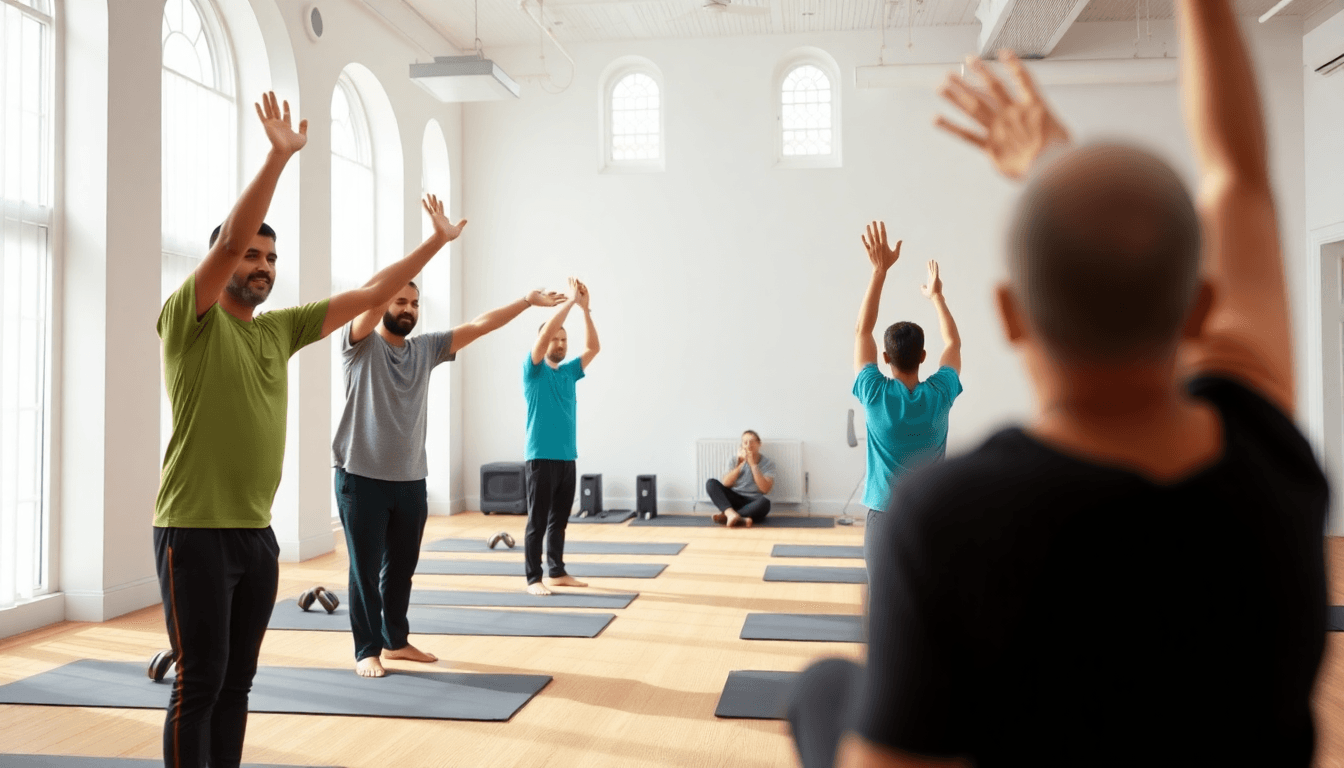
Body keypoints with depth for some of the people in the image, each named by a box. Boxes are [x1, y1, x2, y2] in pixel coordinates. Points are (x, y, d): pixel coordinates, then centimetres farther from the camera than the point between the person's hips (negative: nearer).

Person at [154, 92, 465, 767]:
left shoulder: (280, 329, 10)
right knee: (201, 684, -2)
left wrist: (435, 242, 11)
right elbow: (229, 240, -22)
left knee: (237, 681, 14)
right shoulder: (189, 320, -6)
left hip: (257, 533, 7)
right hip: (195, 531, -6)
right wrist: (279, 155, -27)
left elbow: (369, 294, 12)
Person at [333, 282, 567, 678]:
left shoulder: (426, 348, 10)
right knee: (366, 568, 2)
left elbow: (478, 326, 5)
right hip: (362, 476, -5)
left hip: (411, 478, 5)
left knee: (401, 567, 15)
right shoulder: (361, 342, -4)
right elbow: (372, 301, -23)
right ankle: (367, 650, 13)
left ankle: (396, 640, 29)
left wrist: (527, 301, -2)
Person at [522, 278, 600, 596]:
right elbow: (544, 334, -18)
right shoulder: (533, 370, -4)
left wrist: (585, 308, -6)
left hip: (567, 458, 6)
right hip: (541, 458, -6)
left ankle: (557, 572, 22)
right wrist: (570, 301, -17)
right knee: (537, 522, -2)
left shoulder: (569, 372, 13)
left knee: (559, 521, 13)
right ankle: (533, 578, 3)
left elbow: (593, 347, 3)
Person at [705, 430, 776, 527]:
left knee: (764, 502, -38)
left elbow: (765, 489, -10)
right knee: (711, 483, -22)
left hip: (753, 503, -2)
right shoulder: (736, 461, 12)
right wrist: (740, 465, -12)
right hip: (734, 500, 2)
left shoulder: (767, 463, 5)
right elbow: (725, 484, -4)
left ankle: (725, 515, -40)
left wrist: (753, 465, -12)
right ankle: (731, 513, -44)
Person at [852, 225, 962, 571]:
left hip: (885, 518, -2)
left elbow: (862, 331, -2)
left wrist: (880, 270, -3)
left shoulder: (876, 396, -11)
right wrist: (936, 295, 23)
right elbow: (953, 342, 13)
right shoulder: (940, 395, -7)